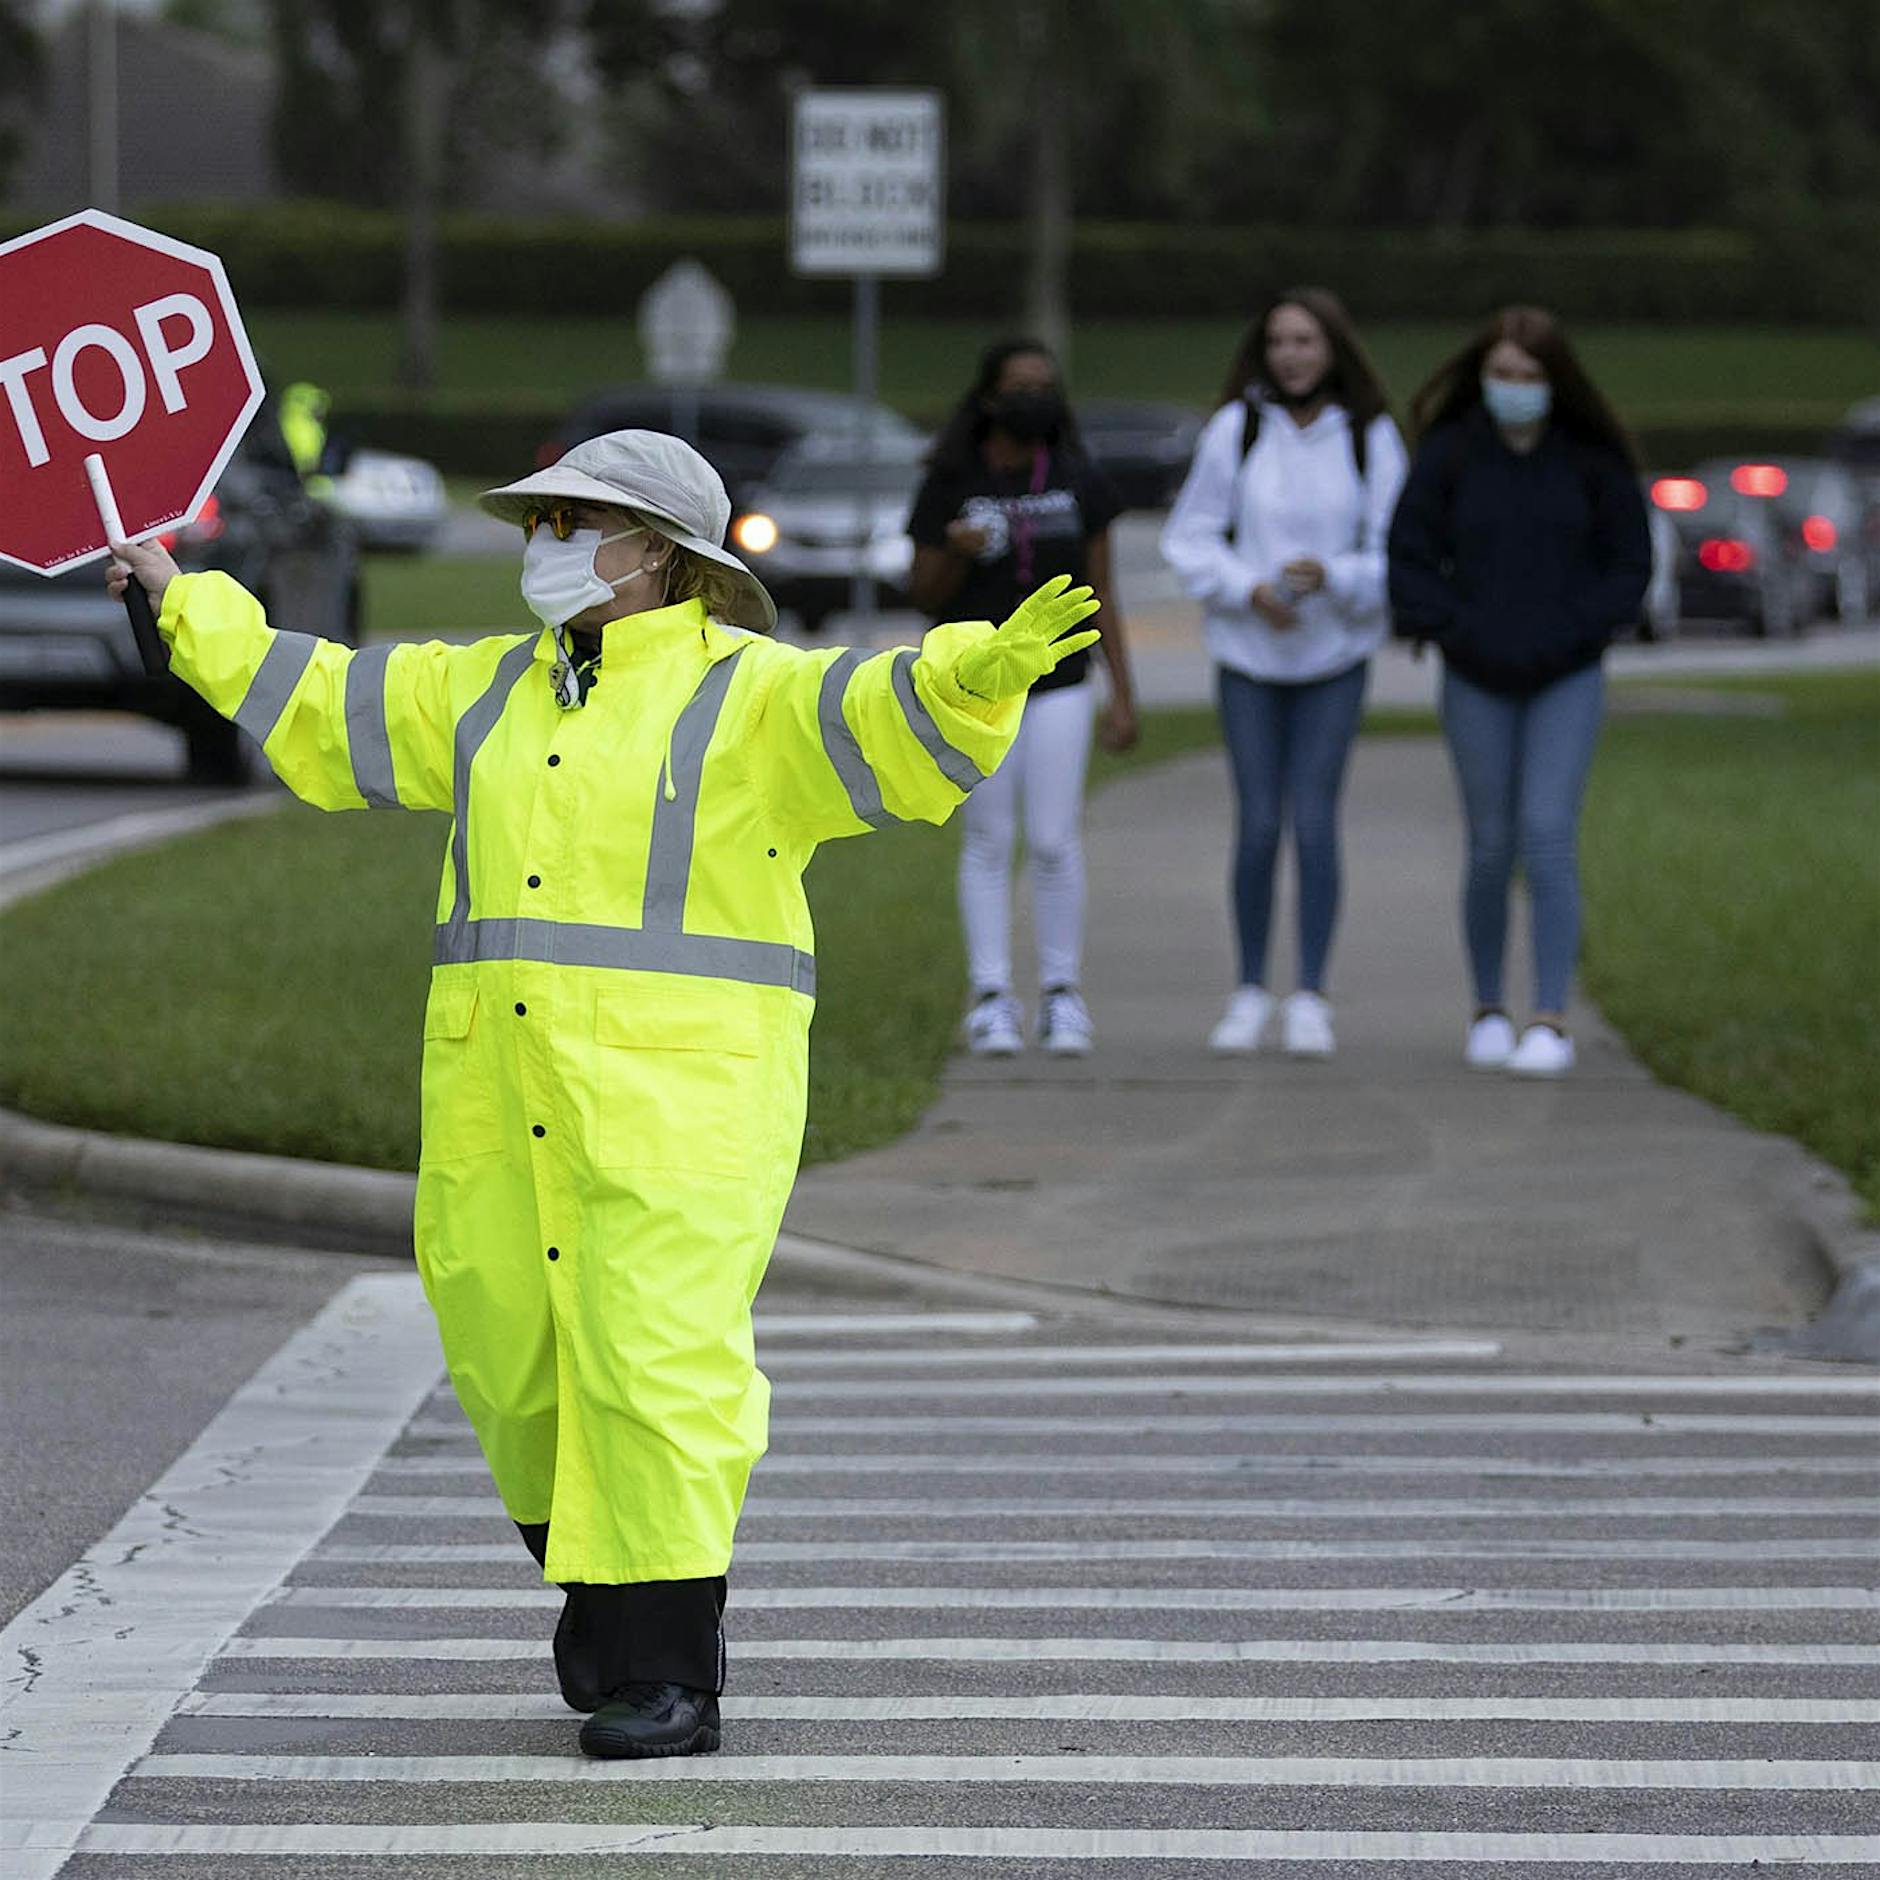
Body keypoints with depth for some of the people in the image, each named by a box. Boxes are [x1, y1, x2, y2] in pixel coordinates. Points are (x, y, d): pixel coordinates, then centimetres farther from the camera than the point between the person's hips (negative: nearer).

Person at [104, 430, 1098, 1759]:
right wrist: (192, 609, 32)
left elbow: (893, 724, -19)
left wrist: (990, 669, -39)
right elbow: (321, 707, 26)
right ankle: (597, 1573, 34)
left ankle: (667, 1673, -5)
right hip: (502, 1091, 6)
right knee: (518, 1365, 10)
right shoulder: (496, 693, 15)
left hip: (674, 1090, -6)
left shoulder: (751, 699, -4)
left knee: (657, 1370, -10)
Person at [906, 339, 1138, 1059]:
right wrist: (956, 554, -21)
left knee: (1054, 842, -3)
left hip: (1059, 686, 1)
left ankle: (1061, 994, 8)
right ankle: (991, 997, 6)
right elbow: (924, 596, 1)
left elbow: (1100, 594, 7)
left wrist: (1123, 696, 4)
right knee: (987, 842, 1)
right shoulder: (950, 486, -3)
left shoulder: (1081, 485, 2)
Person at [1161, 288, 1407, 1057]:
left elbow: (1393, 555, -2)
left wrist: (1331, 577, -20)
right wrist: (1247, 588, -15)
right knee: (1258, 825, 0)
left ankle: (1310, 996, 2)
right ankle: (1250, 992, 13)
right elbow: (1189, 537, 1)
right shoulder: (1235, 429, -4)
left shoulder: (1370, 438, -3)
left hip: (1335, 658, 0)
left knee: (1314, 821, -5)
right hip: (1248, 655, 0)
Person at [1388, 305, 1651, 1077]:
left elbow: (1628, 564, 1)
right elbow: (1409, 559, 0)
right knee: (1491, 847, 6)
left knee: (1549, 838, -11)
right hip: (1477, 681, 1)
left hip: (1567, 680, -1)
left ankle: (1552, 1021, -12)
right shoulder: (1449, 455, -4)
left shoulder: (1593, 460, -4)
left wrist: (1571, 633, -9)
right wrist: (1458, 631, -10)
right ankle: (1488, 1010, 20)